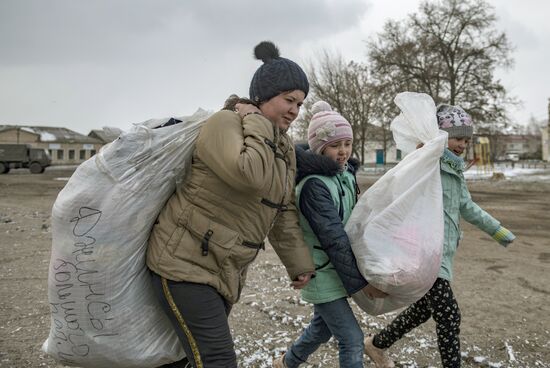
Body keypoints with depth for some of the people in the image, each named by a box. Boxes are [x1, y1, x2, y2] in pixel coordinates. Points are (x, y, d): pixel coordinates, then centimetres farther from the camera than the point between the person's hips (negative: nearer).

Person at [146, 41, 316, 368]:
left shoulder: (286, 147, 10)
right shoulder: (225, 123, -16)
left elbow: (284, 212, 14)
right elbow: (251, 176, -34)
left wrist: (300, 264, 14)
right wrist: (255, 123, -19)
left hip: (229, 269, 8)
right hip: (185, 261, -8)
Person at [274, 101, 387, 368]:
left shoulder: (346, 174, 4)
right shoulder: (313, 185, -22)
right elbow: (334, 239, -24)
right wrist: (360, 281, -21)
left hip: (336, 269, 8)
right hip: (323, 273, -8)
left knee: (323, 327, 24)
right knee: (352, 339, -4)